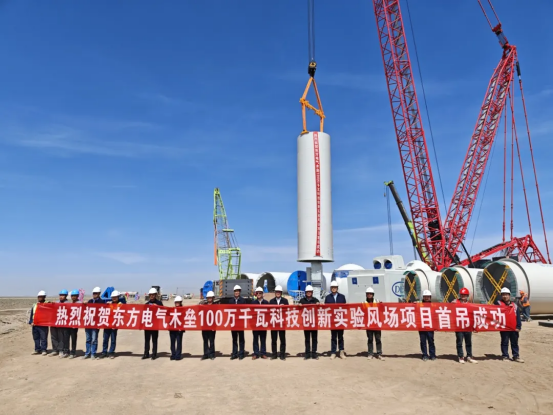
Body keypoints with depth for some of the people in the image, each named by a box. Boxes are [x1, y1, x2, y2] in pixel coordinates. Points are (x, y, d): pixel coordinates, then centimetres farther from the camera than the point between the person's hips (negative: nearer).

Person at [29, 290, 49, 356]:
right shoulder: (34, 305, 12)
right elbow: (31, 314, 13)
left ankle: (44, 350, 6)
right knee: (36, 338, 12)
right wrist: (31, 322, 4)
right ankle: (37, 349, 22)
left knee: (43, 338, -1)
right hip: (35, 324, 6)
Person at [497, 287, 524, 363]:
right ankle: (505, 356, 12)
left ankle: (516, 356, 22)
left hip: (514, 328, 3)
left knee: (515, 342, 12)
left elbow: (518, 317, 7)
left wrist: (518, 327, 0)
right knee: (504, 342, 4)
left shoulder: (515, 306, 8)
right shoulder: (499, 304, -1)